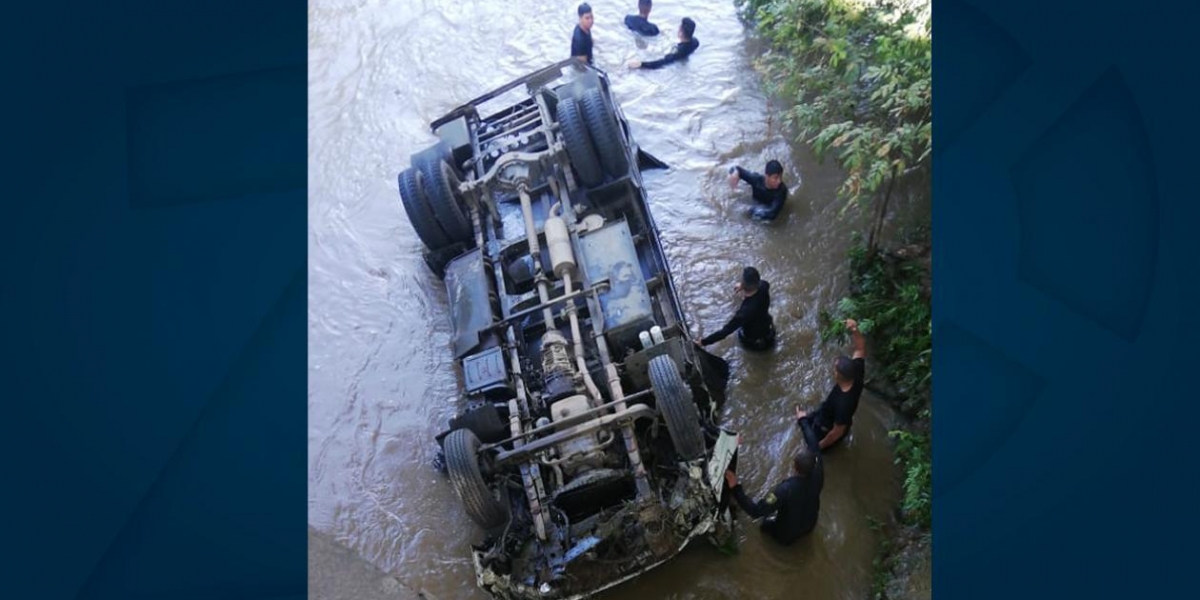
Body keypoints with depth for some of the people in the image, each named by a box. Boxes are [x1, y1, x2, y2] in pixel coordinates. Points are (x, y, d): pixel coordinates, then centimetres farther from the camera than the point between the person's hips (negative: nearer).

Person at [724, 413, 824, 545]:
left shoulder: (786, 489, -44)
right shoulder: (817, 472, -30)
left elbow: (755, 512, -42)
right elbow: (813, 443, -12)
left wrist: (736, 488, -45)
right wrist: (802, 421, 2)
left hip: (787, 535, -4)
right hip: (809, 525, 4)